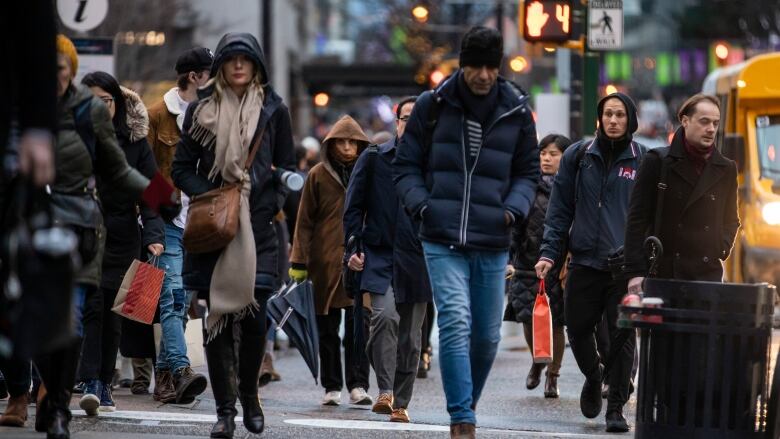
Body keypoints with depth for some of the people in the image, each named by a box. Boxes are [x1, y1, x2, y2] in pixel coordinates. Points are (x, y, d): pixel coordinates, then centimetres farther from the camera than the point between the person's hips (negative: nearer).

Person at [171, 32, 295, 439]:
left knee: (253, 314, -8)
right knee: (218, 316, -3)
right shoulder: (201, 110, 9)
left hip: (258, 228, -1)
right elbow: (181, 168, 9)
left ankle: (248, 394, 15)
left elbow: (287, 170, 10)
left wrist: (264, 205, -5)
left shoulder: (274, 110, 8)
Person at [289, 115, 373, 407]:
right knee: (328, 328, 5)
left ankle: (358, 386, -6)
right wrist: (299, 261, -1)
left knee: (359, 325, -6)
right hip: (325, 261, 0)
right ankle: (332, 387, 11)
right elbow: (305, 221, 5)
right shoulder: (319, 175, 5)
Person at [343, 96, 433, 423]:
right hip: (380, 256, -2)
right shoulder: (374, 158, 5)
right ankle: (385, 391, -17)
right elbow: (354, 206, 6)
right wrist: (352, 248, -3)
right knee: (385, 316, -24)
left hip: (418, 261, 2)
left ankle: (400, 402, 15)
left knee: (410, 336, 5)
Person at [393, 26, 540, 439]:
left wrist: (514, 208, -3)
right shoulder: (433, 105, 0)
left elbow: (527, 172, 15)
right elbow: (406, 165, 7)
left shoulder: (516, 111, 5)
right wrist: (422, 205, -9)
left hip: (492, 245, 3)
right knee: (456, 323, -16)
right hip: (442, 241, -2)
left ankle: (466, 404, 32)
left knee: (486, 335, 9)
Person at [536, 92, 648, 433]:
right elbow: (560, 209, 7)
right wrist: (549, 252, -2)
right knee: (578, 329, 7)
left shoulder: (643, 161, 2)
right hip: (584, 261, 2)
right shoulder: (578, 156, 6)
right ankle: (593, 376, 37)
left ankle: (616, 408, 6)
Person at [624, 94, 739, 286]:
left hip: (707, 274, 2)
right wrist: (635, 272, -8)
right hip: (660, 273, -2)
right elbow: (637, 219, -1)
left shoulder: (726, 169, 12)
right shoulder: (658, 161, 2)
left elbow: (731, 220, 25)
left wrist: (722, 250, 6)